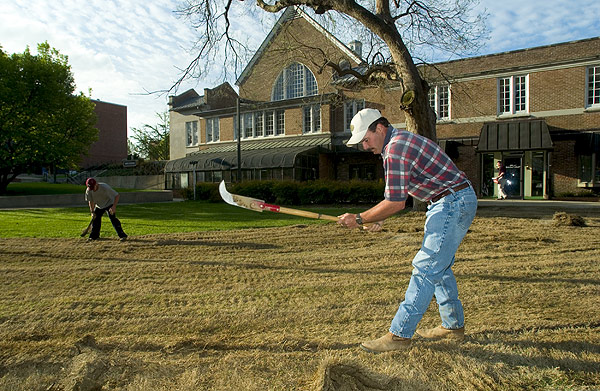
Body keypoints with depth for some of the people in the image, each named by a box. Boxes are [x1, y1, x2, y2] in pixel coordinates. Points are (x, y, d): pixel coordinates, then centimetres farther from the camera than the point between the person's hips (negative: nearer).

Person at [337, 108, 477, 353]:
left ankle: (400, 335, -5)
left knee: (426, 268, -10)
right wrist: (374, 219, 8)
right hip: (453, 204, 11)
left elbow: (395, 203, -20)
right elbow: (398, 199, 16)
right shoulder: (401, 139, 14)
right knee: (439, 266, 17)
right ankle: (454, 326, 30)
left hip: (452, 203, -11)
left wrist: (359, 219, -12)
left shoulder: (395, 149, -19)